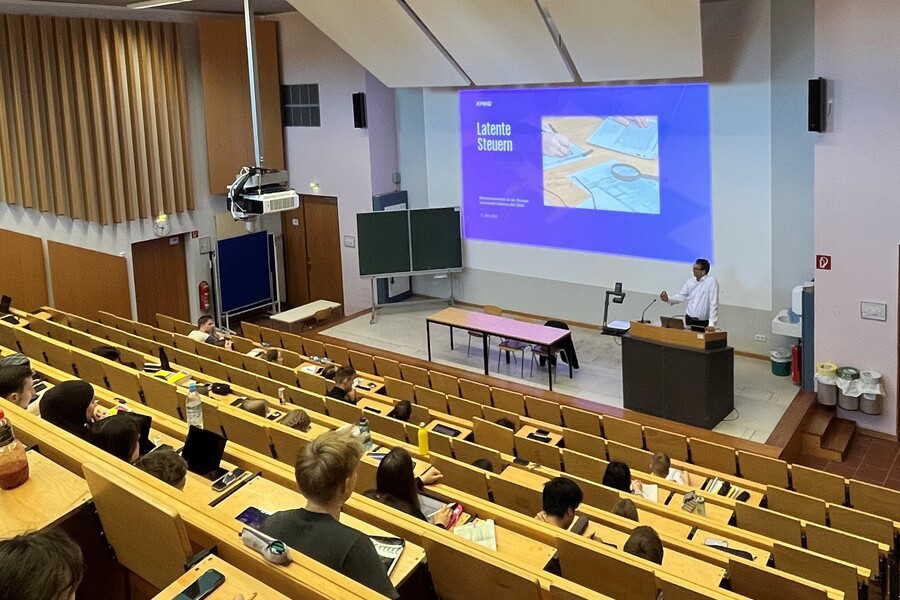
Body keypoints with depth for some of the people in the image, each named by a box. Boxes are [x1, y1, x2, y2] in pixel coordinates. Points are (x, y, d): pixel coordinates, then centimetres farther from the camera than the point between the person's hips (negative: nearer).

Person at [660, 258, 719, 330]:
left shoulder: (712, 281, -10)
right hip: (689, 319, 5)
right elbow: (681, 296, 10)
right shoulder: (690, 281, 8)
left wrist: (711, 324, -23)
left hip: (703, 322, -5)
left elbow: (713, 304, -16)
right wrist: (668, 299, -10)